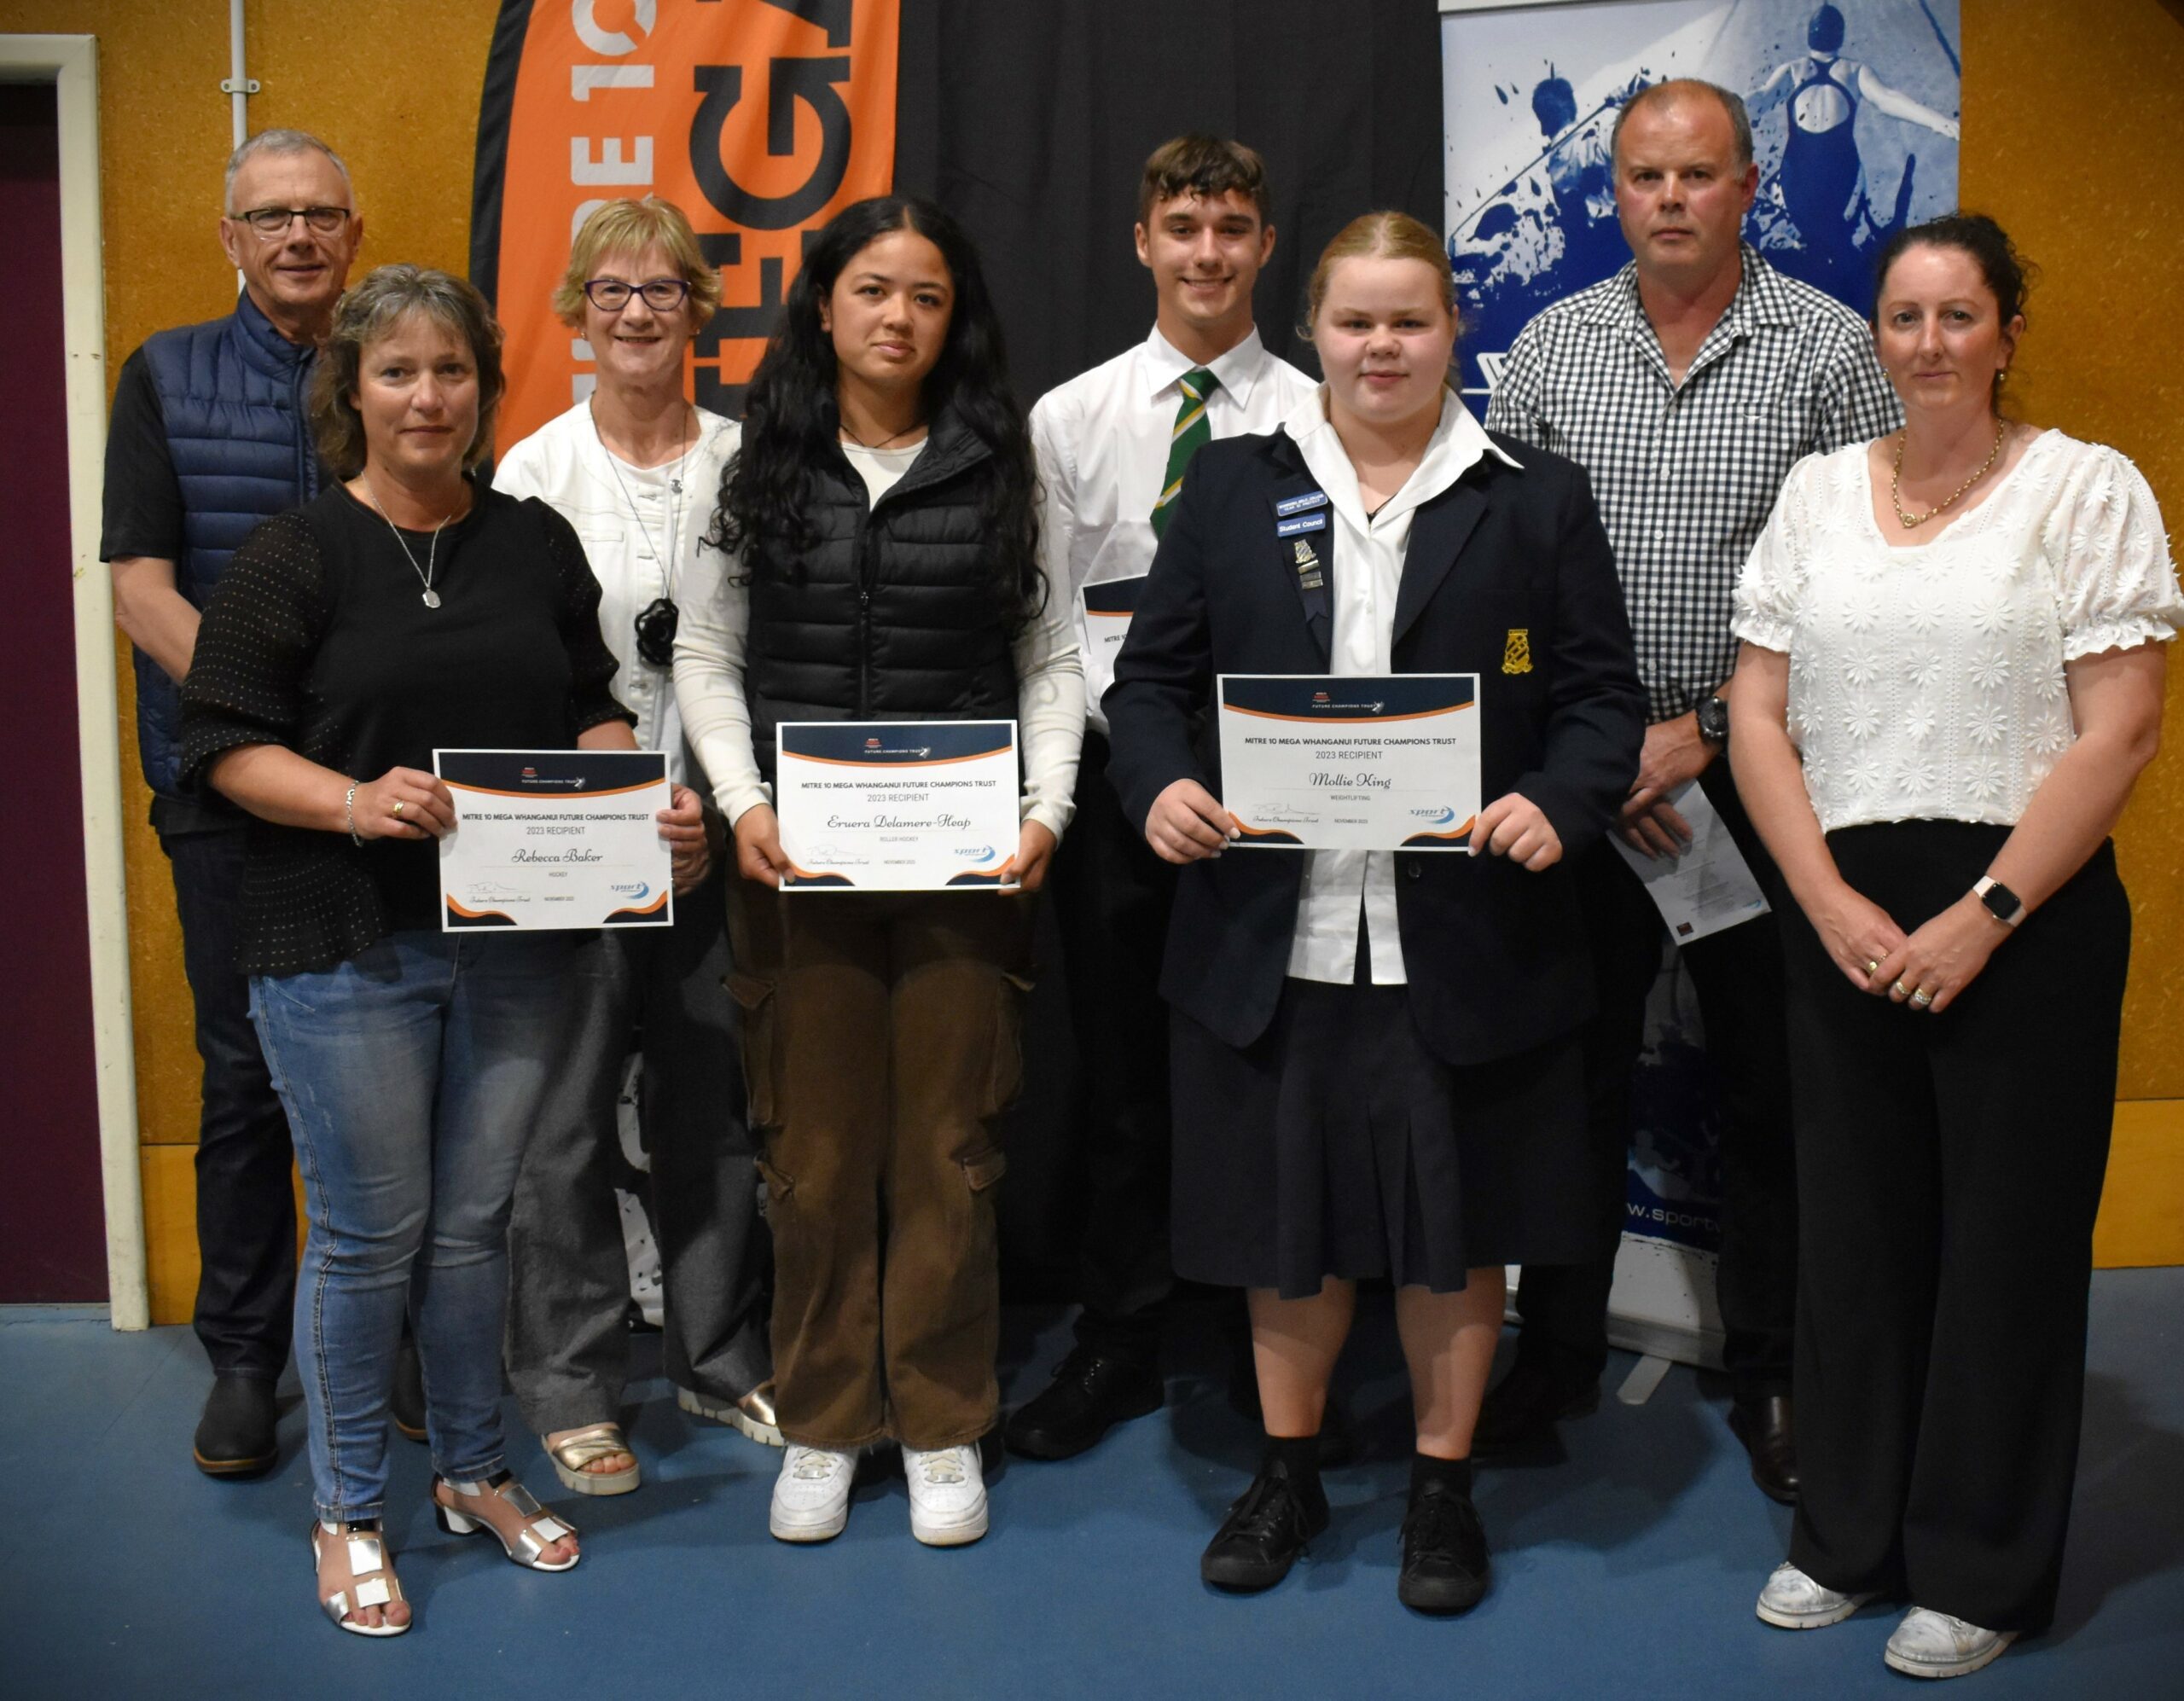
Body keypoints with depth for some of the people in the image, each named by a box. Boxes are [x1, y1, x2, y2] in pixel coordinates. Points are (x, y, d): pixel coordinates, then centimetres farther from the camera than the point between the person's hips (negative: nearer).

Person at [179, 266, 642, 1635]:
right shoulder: (295, 555, -5)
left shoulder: (537, 543, 8)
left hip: (517, 942, 4)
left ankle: (475, 1472, 32)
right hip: (346, 952, -4)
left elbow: (594, 710, 13)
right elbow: (225, 741, -7)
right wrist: (355, 800, -23)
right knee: (371, 1233, 3)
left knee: (478, 1218, 14)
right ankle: (350, 1511, 21)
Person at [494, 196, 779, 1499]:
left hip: (718, 836, 2)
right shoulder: (533, 471, 0)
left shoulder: (745, 465, 5)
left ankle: (723, 1356, 28)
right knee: (569, 1114, 3)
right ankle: (572, 1382, 18)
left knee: (714, 1103, 12)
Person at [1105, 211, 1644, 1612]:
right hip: (1272, 935, 1)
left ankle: (1445, 1485, 30)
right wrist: (1161, 782, -12)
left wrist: (1559, 804, -17)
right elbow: (1153, 675, 8)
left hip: (1466, 944, -1)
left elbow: (1605, 698, 2)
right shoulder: (1233, 486, 8)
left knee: (1455, 1229, 11)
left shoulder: (1538, 501, 5)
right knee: (1285, 1226, 12)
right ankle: (1288, 1471, 33)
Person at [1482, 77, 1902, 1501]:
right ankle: (1557, 1355, 24)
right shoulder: (1552, 346, 5)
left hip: (1763, 770, -1)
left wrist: (1707, 730, -11)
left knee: (1771, 1084, 8)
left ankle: (1773, 1378, 24)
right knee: (1577, 1068, 9)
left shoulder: (1829, 347, -2)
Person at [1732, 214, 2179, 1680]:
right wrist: (1833, 904, -6)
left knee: (2006, 1238, 5)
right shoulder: (1818, 493, 9)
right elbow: (1757, 717, 5)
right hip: (1843, 916, 4)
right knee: (1854, 1224, 11)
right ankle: (1852, 1533, 28)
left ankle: (1982, 1569, 21)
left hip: (2026, 920, -3)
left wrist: (1981, 916, -14)